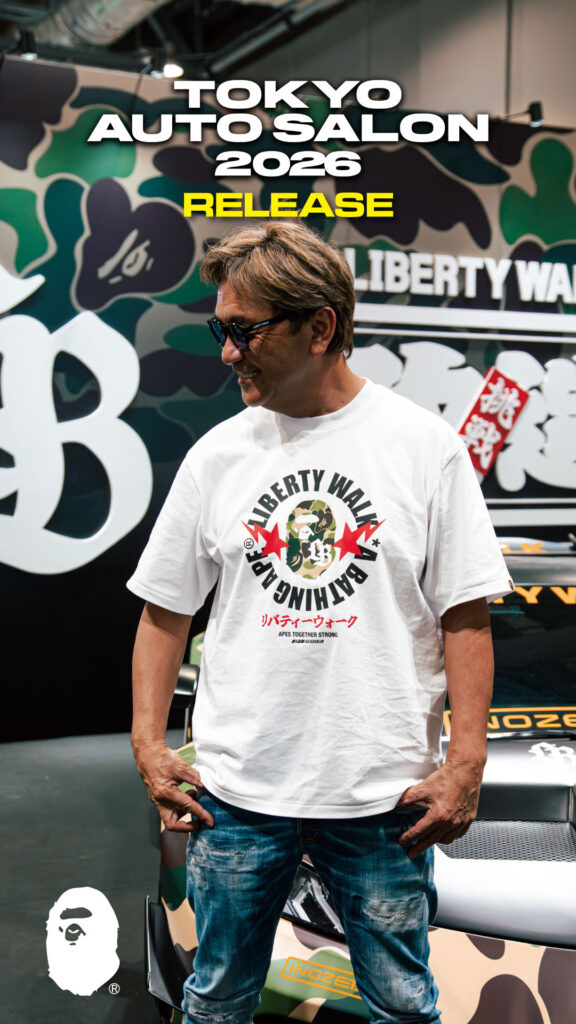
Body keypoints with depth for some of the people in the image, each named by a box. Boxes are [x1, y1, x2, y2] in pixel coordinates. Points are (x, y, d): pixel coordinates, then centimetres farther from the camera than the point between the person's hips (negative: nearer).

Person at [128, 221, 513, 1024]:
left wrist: (466, 764, -8)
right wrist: (149, 746, 1)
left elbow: (466, 617, -3)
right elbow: (165, 611, 7)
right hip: (236, 789, 2)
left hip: (383, 794, -2)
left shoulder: (425, 444, -4)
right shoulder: (218, 454, 2)